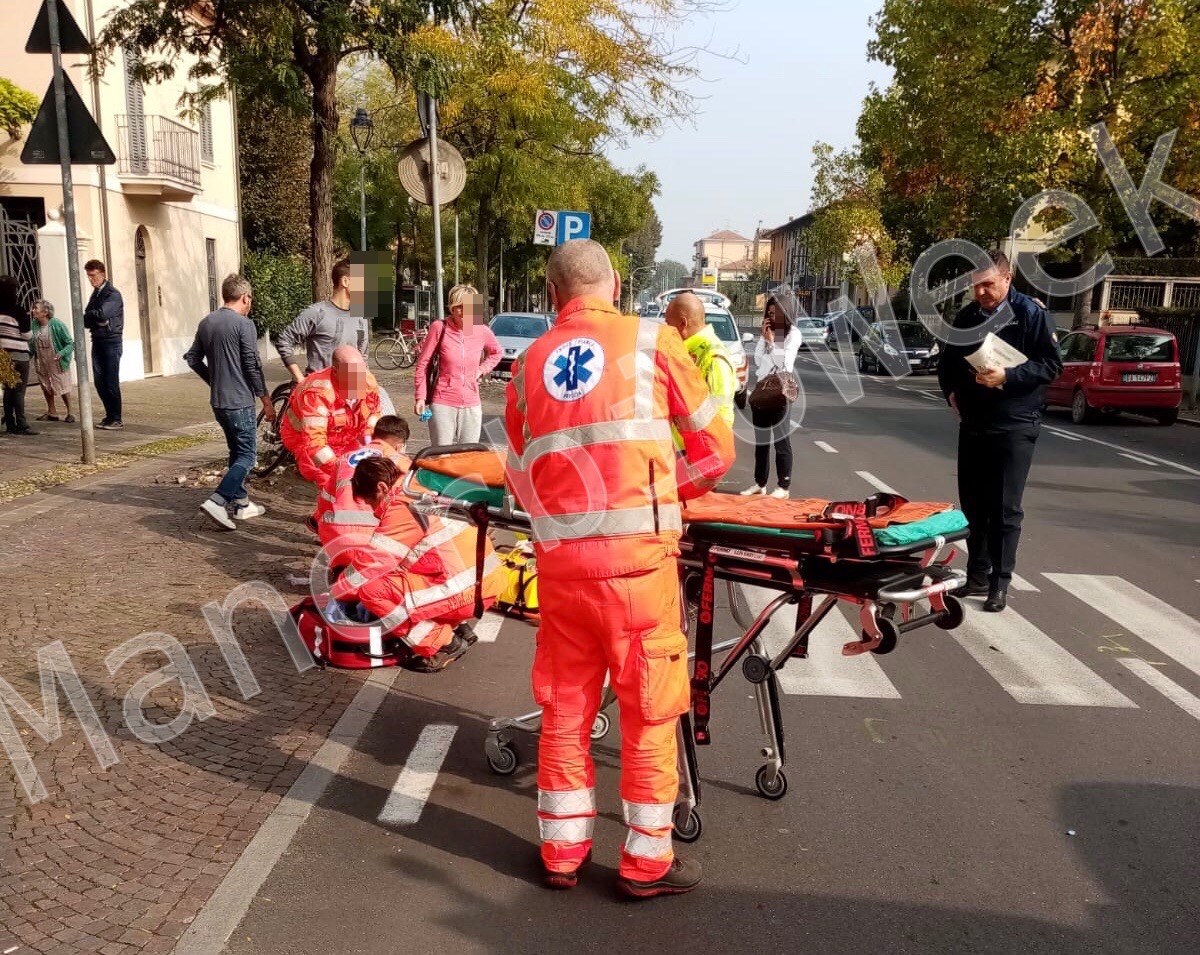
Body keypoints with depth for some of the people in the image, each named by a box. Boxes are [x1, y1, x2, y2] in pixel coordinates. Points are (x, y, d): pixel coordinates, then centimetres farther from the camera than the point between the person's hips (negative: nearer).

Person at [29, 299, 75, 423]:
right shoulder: (34, 325, -4)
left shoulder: (57, 325, -18)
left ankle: (70, 412, 18)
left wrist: (62, 353, -30)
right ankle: (52, 413, 30)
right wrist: (28, 356, -8)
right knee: (46, 387, 16)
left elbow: (70, 343, -15)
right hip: (42, 364, 6)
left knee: (63, 389, 2)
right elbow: (31, 344, 7)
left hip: (57, 363, -6)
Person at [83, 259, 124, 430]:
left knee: (111, 383, -7)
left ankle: (116, 419, -1)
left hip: (111, 341, -8)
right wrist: (96, 320, -12)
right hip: (97, 341, 8)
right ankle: (109, 416, 16)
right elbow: (86, 320, 9)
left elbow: (102, 314, -24)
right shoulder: (95, 294, 15)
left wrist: (88, 316, -5)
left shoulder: (113, 295, -9)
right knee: (99, 382, 8)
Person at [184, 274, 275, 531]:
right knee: (247, 456, -3)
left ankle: (241, 504, 24)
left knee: (237, 452, 19)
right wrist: (266, 400, -7)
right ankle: (217, 502, -16)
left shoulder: (206, 322, 9)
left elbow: (193, 359, 15)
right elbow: (253, 366, -15)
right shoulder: (243, 324, -13)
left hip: (217, 401, 8)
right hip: (239, 401, -8)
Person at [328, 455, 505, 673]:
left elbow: (368, 563, -10)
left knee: (372, 588, -10)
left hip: (471, 588, -10)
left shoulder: (401, 512, -13)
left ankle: (441, 645, -1)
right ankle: (458, 628, 16)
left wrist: (335, 593, 6)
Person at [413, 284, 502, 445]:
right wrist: (421, 396, -4)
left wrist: (482, 370, 5)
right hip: (442, 404, -3)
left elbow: (497, 352, 21)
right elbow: (422, 364, -1)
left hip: (471, 405, 3)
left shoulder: (482, 331, -1)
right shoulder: (440, 328, -8)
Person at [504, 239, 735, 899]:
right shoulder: (652, 340, 2)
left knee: (564, 709, 17)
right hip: (635, 556, -3)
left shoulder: (529, 363, 12)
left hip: (559, 558, 4)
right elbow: (716, 449, 5)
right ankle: (646, 862, 21)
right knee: (650, 712, 10)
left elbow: (520, 478, 14)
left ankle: (562, 852, 29)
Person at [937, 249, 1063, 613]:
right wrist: (951, 391, 4)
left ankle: (1000, 583, 5)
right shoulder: (967, 317, 10)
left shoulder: (1031, 313, -7)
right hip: (972, 424, 6)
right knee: (972, 504, 10)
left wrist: (1008, 377, -22)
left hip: (1014, 426, -5)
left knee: (1005, 509, -3)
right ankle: (977, 575, 21)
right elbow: (947, 363, 21)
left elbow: (1052, 365, -10)